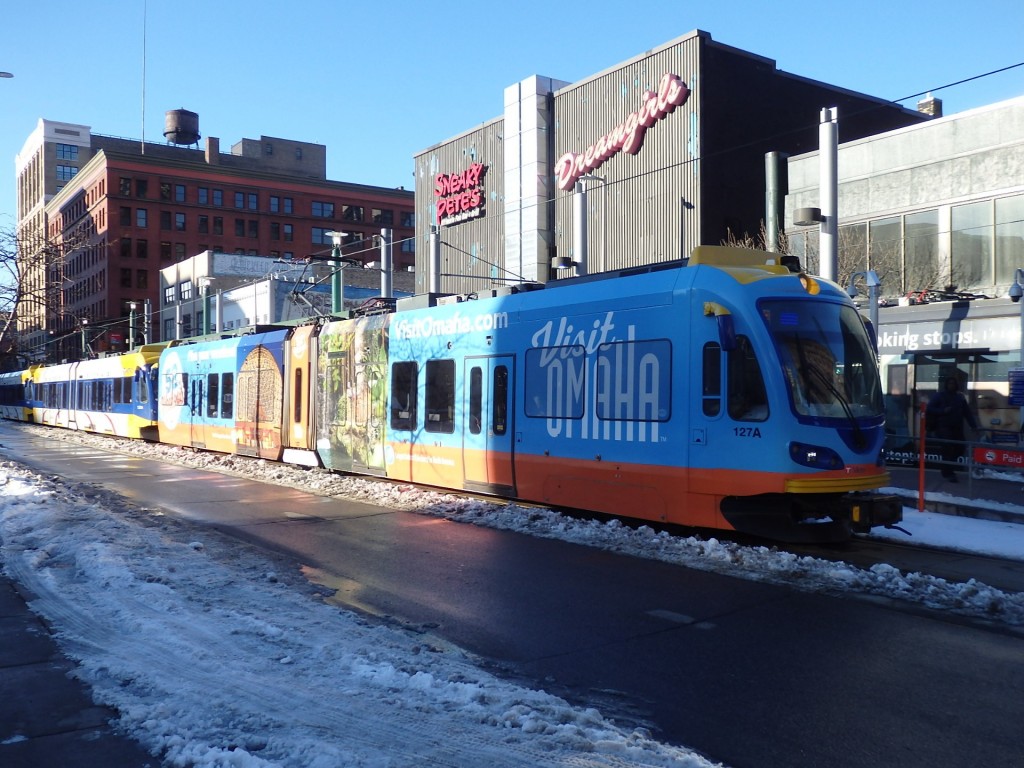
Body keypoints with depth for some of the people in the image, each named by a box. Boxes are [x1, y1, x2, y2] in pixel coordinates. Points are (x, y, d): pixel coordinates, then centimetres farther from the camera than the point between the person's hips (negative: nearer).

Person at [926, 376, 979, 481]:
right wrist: (943, 411, -17)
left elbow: (967, 412, 12)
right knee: (948, 450, -13)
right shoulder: (939, 396, 0)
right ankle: (948, 473, -7)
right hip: (943, 428, -5)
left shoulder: (960, 397, 14)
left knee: (960, 448, 2)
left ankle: (947, 470, 18)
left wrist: (974, 425, 2)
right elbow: (929, 409, -4)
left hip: (957, 428, 5)